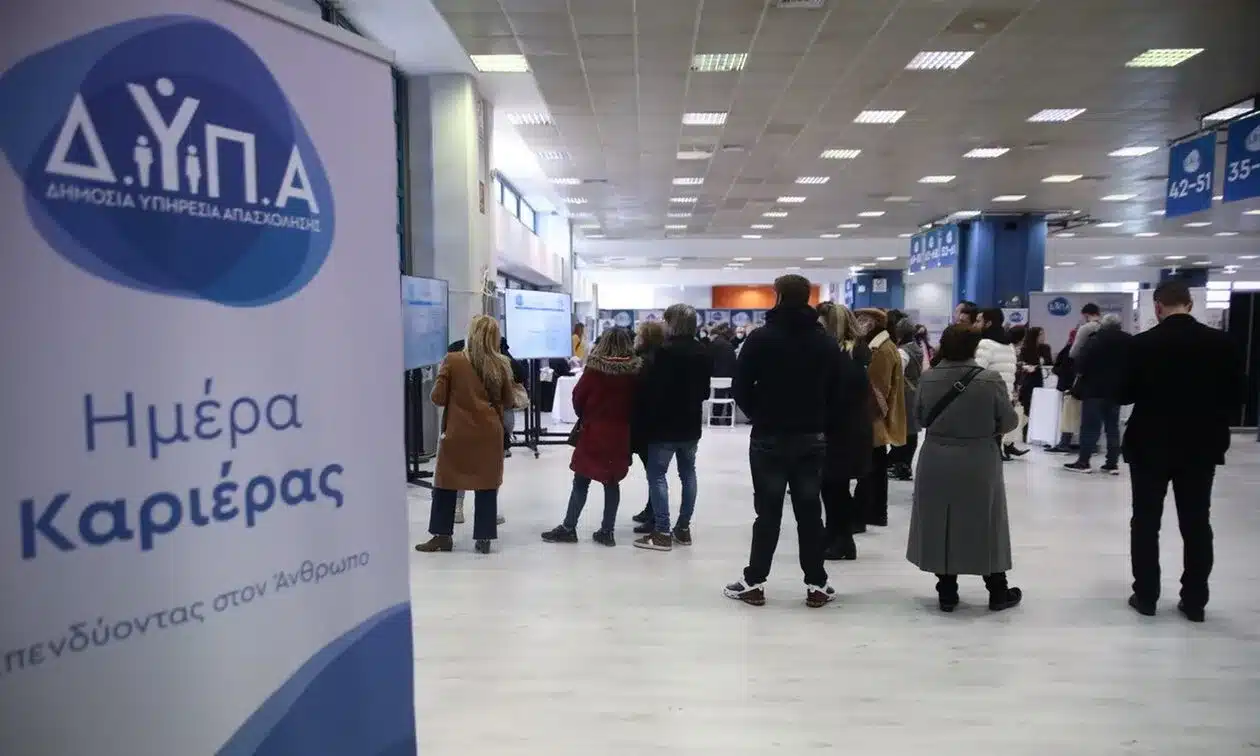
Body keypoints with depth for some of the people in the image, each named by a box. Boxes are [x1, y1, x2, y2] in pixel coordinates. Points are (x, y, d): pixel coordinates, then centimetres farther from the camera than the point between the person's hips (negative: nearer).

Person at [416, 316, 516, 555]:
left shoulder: (452, 360, -7)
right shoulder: (501, 365, -2)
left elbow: (437, 397, -6)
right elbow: (508, 401, 8)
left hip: (458, 431, -1)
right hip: (489, 432, 1)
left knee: (446, 483, 12)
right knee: (487, 484, 8)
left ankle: (442, 535, 17)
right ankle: (483, 538, 11)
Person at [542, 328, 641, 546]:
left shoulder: (594, 367, -10)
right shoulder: (635, 370, -6)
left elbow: (578, 396, -4)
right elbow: (637, 401, 0)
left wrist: (584, 416, 14)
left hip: (593, 430, -2)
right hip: (621, 433, 2)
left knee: (581, 481, 7)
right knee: (612, 482, 11)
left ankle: (568, 528, 12)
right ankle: (607, 531, 14)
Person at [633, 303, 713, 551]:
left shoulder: (666, 351, -18)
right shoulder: (704, 353, 6)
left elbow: (650, 387, -19)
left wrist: (647, 412, -3)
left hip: (665, 423, -7)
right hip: (691, 423, 8)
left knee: (657, 475, -1)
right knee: (688, 473, 14)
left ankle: (662, 532, -2)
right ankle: (684, 528, 20)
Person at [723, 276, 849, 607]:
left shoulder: (760, 338, -7)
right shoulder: (826, 342, 3)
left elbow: (741, 388, -8)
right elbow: (844, 390, 0)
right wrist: (823, 423, 10)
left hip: (769, 437, -2)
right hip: (812, 439, 3)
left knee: (768, 511, 4)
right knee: (810, 511, 8)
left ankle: (754, 583, 9)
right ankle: (816, 585, 13)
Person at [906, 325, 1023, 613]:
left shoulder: (927, 379, -6)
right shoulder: (991, 380, -12)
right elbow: (1009, 422, -4)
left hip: (936, 464, 2)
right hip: (979, 464, -1)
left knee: (941, 526, 10)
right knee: (985, 527, 12)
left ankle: (947, 593, 17)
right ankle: (998, 592, 24)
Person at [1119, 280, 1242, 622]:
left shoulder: (1141, 343, -12)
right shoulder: (1221, 342, -4)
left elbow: (1124, 395, -6)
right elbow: (1235, 395, 1)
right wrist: (1217, 429, 15)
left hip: (1150, 445, -2)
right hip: (1201, 447, 3)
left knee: (1146, 522, 8)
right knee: (1196, 524, 11)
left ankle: (1146, 596, 13)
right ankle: (1194, 601, 17)